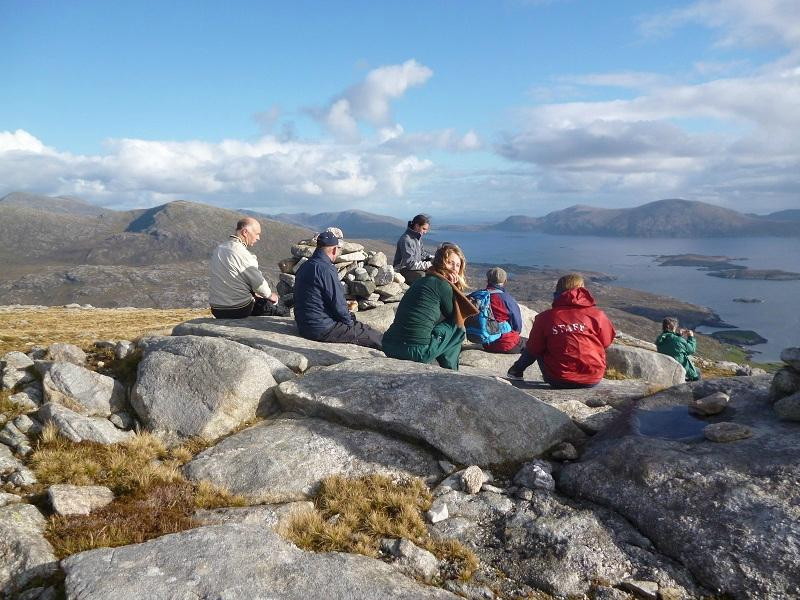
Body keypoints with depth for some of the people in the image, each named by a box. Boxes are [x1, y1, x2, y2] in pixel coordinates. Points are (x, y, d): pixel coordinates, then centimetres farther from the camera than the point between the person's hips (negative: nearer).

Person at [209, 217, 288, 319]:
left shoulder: (218, 249, 7)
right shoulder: (242, 254, -20)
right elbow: (259, 283, -16)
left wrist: (252, 293, 16)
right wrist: (270, 295, 5)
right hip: (239, 311, -9)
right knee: (283, 310, 5)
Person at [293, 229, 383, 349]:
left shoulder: (304, 266, 10)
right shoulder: (326, 269, -20)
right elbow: (338, 304, -19)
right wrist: (349, 321, 0)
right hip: (323, 330, -10)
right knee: (375, 336, -2)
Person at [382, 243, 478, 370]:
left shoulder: (420, 281, 20)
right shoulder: (443, 285, -4)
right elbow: (457, 322, 8)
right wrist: (452, 288, 12)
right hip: (416, 352, -9)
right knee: (458, 329, 12)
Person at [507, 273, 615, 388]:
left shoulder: (545, 317, -8)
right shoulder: (597, 315, -8)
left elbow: (534, 349, 0)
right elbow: (607, 342, 8)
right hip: (593, 380, 1)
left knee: (532, 348, 24)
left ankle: (517, 371, 45)